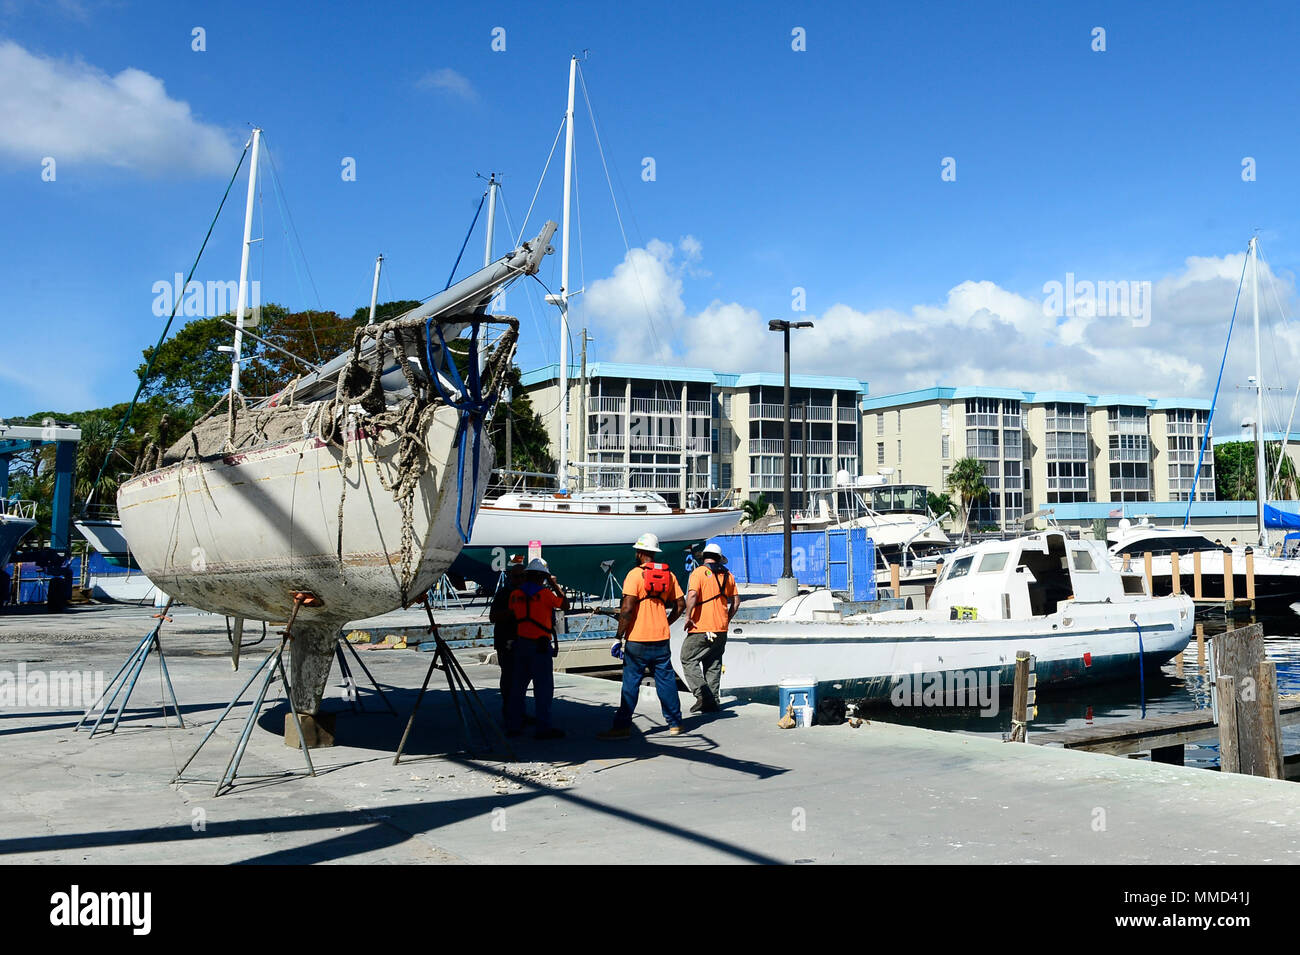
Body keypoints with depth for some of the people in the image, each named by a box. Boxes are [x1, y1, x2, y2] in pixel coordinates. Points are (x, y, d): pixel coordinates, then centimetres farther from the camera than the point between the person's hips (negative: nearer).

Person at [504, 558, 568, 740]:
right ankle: (543, 728, -2)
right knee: (543, 686, -2)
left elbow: (512, 614, 13)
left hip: (520, 642, 6)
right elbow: (565, 605, -1)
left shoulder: (515, 594, 5)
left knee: (518, 684, 13)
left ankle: (513, 725, 18)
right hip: (540, 645, -6)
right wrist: (556, 586, 10)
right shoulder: (544, 592, -11)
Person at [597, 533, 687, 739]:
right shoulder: (668, 574, 7)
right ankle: (674, 724, 17)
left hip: (637, 640, -5)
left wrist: (620, 635, -9)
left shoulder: (634, 575, -10)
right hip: (662, 639, 5)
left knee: (631, 684, 0)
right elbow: (680, 604, 10)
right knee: (666, 681, 12)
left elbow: (627, 608, -17)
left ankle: (622, 727, 2)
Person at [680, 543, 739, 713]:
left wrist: (688, 617, -14)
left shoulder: (699, 572, -6)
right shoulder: (727, 575, 11)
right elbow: (736, 601, 13)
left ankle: (703, 695, -11)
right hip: (721, 629, 6)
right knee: (713, 664, 13)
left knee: (688, 660, 2)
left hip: (700, 628, -6)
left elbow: (692, 595, -21)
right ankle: (713, 701, 11)